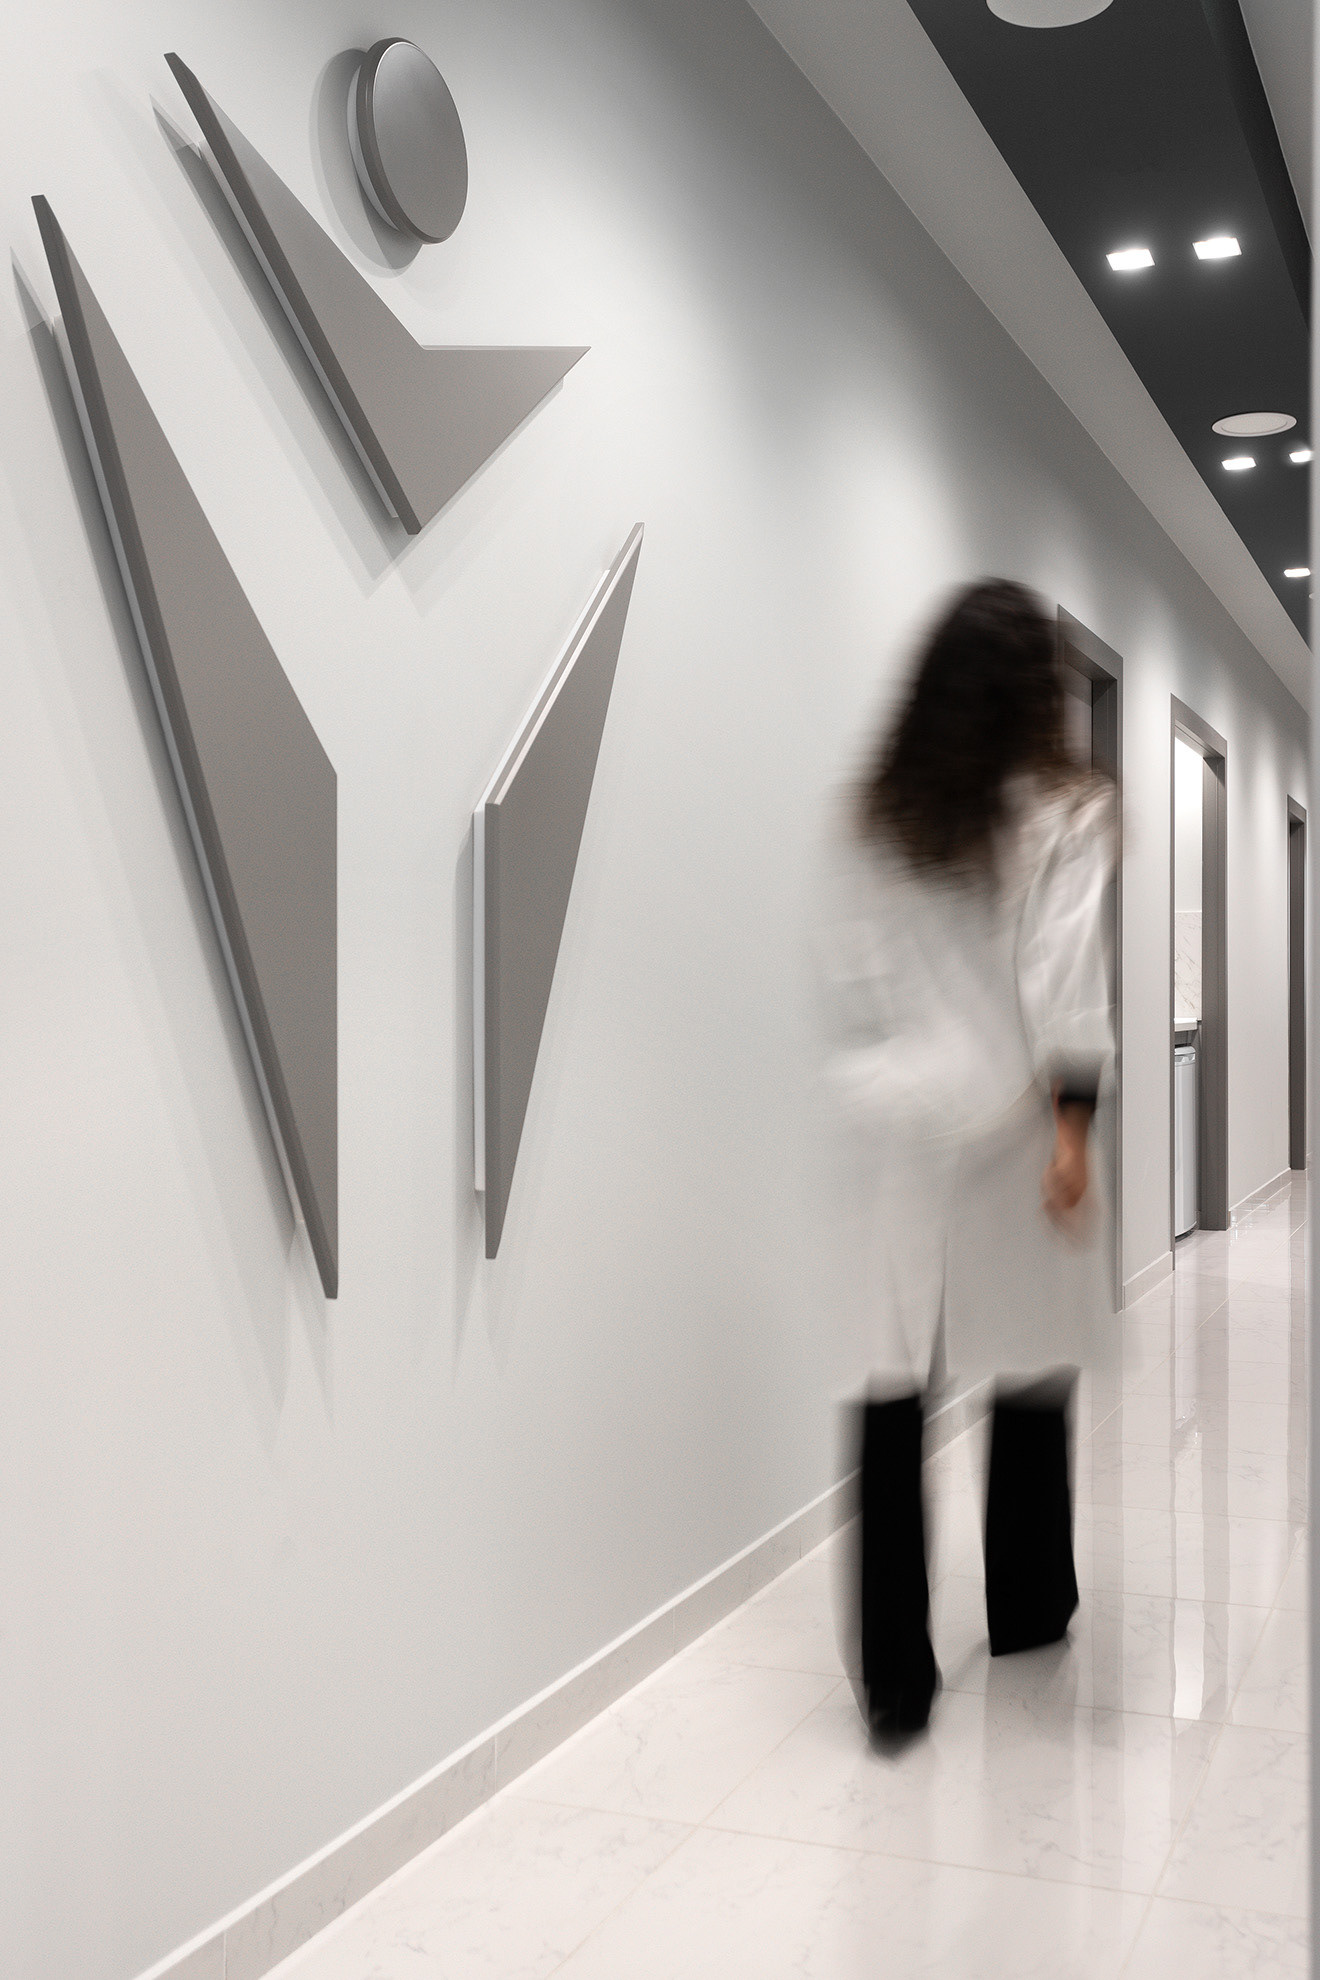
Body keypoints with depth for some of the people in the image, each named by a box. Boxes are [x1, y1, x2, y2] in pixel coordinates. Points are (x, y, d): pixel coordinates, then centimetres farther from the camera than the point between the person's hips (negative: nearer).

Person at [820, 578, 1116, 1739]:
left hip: (900, 1119, 3)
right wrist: (1073, 1120, -13)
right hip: (1007, 1118, -2)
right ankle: (1026, 1609, 33)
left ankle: (895, 1676, 3)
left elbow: (853, 970, 7)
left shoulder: (881, 812, 6)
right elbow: (1065, 979, -13)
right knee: (1029, 1365, 15)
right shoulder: (1065, 809, -5)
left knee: (893, 1389, 1)